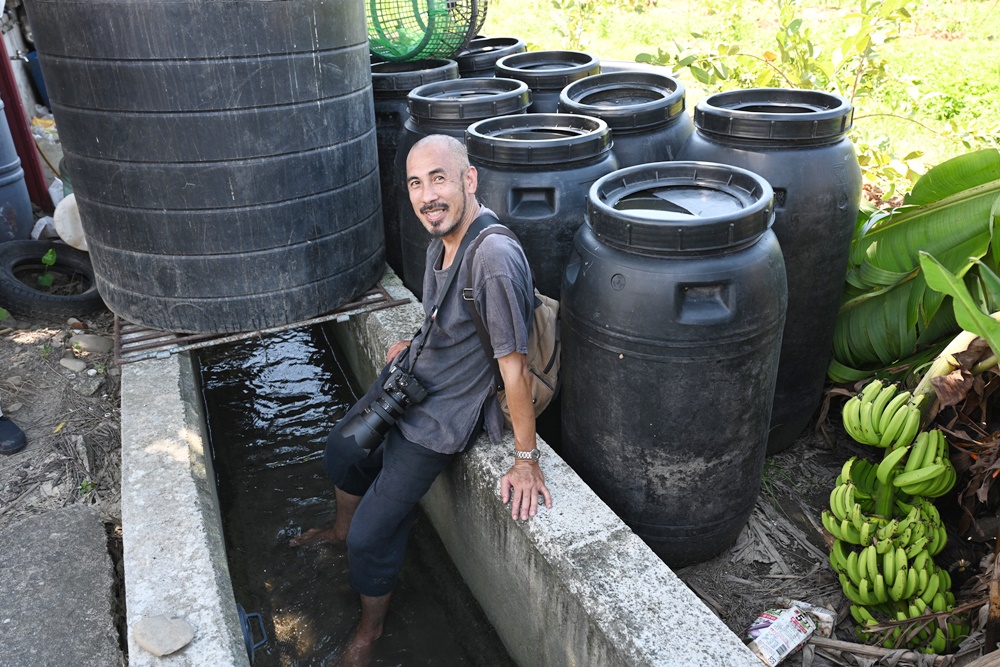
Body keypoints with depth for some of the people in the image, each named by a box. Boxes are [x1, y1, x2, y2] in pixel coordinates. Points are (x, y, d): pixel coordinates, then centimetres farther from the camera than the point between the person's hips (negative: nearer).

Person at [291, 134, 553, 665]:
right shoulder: (444, 234, -6)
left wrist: (525, 459, -23)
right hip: (405, 379, 9)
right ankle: (342, 529, 60)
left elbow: (514, 365, -29)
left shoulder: (495, 257, -34)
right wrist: (418, 342, 11)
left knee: (373, 536, 0)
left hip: (439, 417, -8)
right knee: (342, 453, 27)